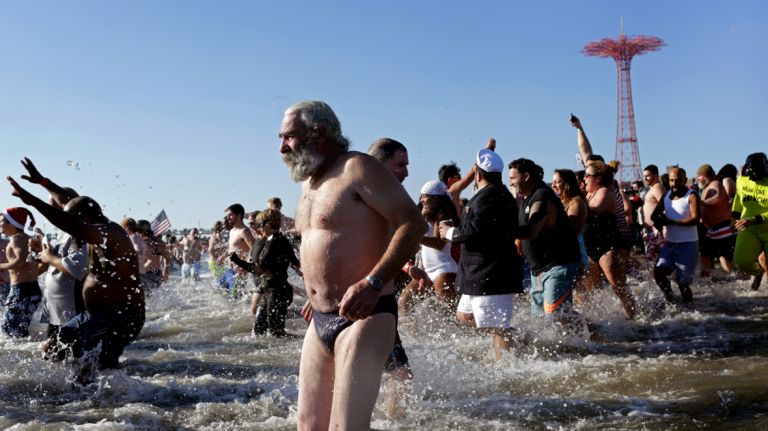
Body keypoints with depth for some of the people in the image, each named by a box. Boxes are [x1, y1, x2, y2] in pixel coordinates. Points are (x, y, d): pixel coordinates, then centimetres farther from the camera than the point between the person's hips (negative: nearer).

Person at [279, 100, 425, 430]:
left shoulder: (357, 168, -10)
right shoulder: (309, 183, 17)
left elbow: (413, 223, -18)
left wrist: (373, 283, -28)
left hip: (362, 317, -9)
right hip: (320, 321, 9)